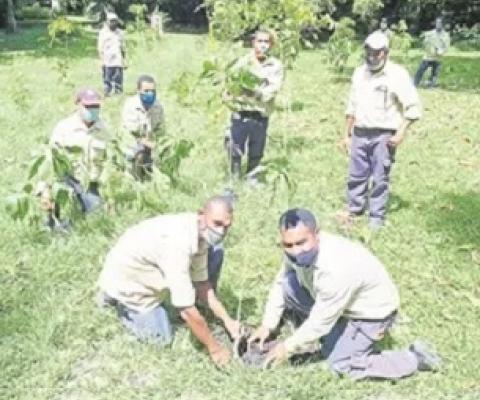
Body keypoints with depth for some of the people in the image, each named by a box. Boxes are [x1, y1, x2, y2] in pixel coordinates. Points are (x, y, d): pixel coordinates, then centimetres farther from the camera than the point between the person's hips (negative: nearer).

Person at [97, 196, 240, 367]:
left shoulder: (201, 233, -14)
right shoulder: (177, 243, -41)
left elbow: (201, 283, -2)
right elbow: (187, 310, -37)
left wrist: (227, 320, -8)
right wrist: (214, 348, -27)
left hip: (154, 273, 7)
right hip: (126, 278, -7)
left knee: (215, 254, -5)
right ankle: (118, 300, 16)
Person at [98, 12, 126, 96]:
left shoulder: (120, 32, 13)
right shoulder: (103, 33, 4)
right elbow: (100, 49, 2)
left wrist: (124, 61, 13)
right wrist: (102, 61, -6)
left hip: (118, 62, 3)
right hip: (107, 63, -3)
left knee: (119, 82, 0)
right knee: (107, 82, -3)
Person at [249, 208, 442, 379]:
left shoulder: (335, 269, -41)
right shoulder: (298, 250, -19)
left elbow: (320, 322, -29)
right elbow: (280, 282, 1)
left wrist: (288, 347, -17)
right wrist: (267, 325, -1)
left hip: (370, 312, -7)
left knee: (341, 365, -9)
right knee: (287, 285, -8)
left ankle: (415, 358, 1)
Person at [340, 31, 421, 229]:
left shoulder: (397, 74, -10)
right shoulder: (359, 72, 8)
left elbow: (413, 106, -11)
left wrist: (401, 132, -18)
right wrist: (347, 133, 16)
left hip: (384, 135, -5)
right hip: (360, 133, 5)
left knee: (380, 178, 2)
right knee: (356, 174, 13)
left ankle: (377, 217, 12)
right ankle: (354, 209, 30)